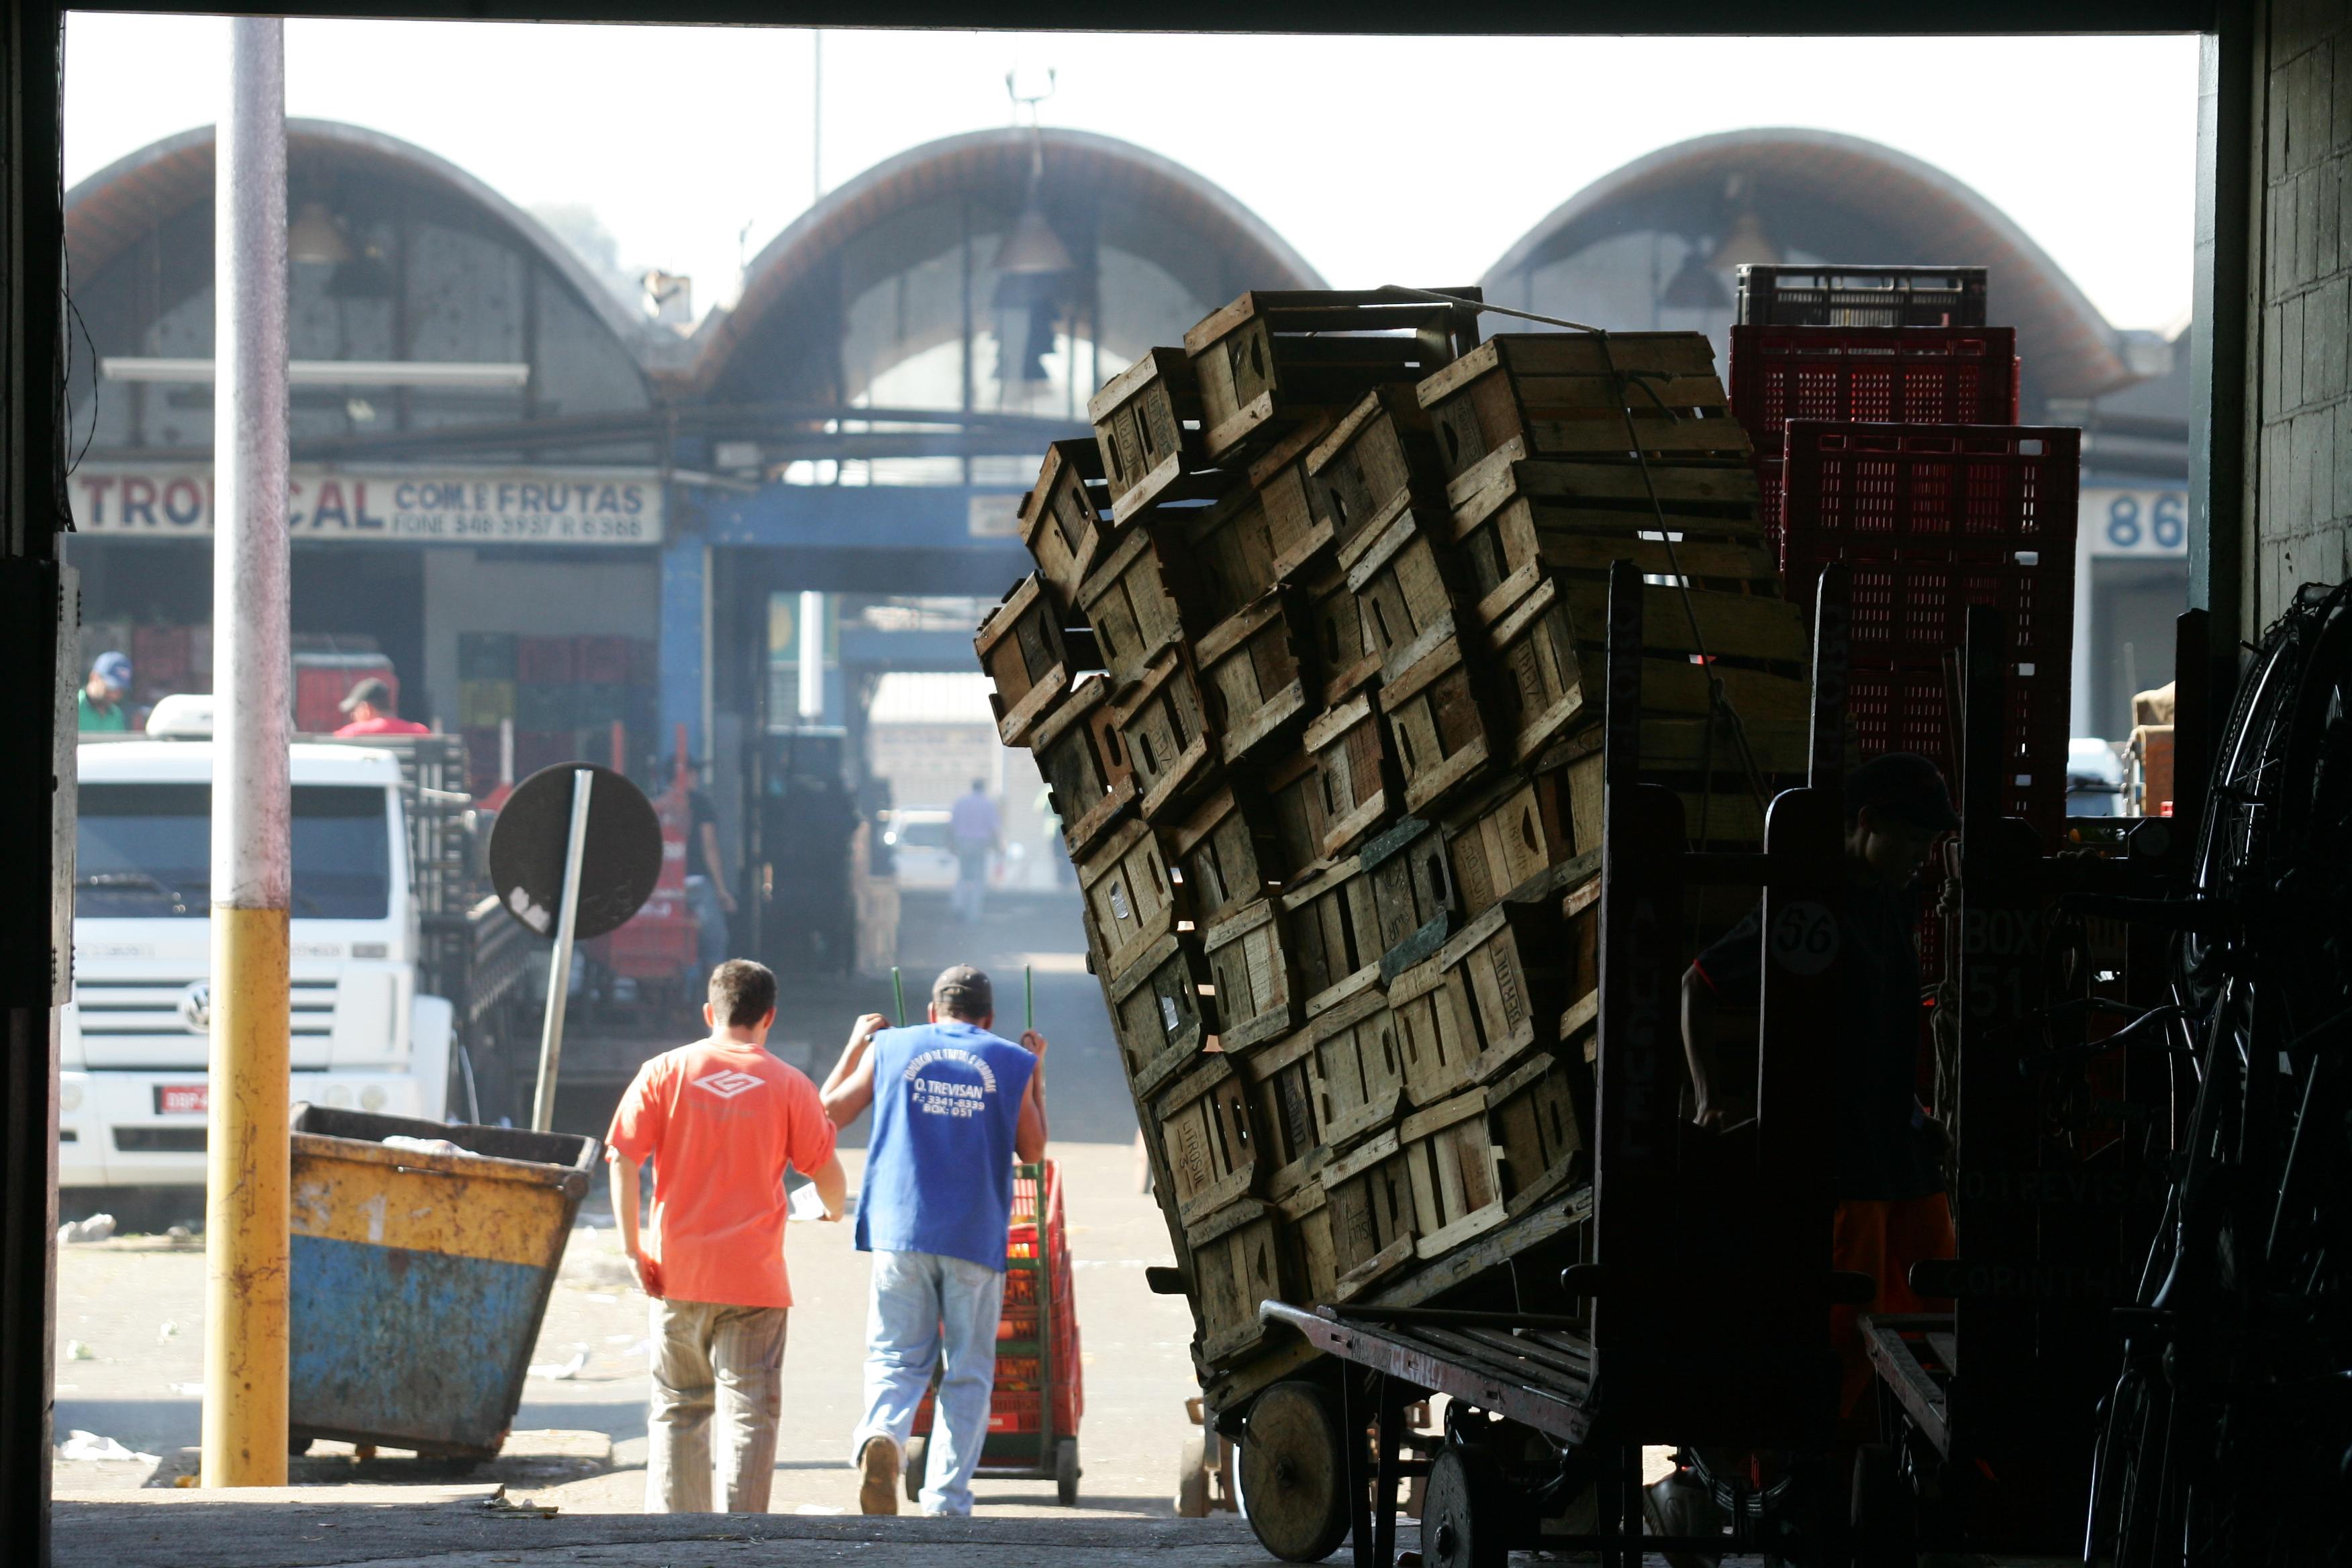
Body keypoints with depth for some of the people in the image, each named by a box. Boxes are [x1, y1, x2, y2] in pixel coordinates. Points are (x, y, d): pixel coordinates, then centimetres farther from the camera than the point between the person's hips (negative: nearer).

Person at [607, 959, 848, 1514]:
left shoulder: (664, 1073, 1)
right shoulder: (788, 1086, -2)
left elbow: (622, 1160, -5)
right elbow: (828, 1175, 2)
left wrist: (634, 1249, 0)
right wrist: (835, 1211, 25)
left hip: (678, 1274, 2)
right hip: (754, 1279, -2)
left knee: (678, 1410, 15)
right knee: (750, 1412, 0)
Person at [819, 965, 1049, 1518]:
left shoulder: (890, 1048, 7)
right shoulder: (1012, 1063, 5)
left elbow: (830, 1114, 15)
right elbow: (1032, 1150, 15)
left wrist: (854, 1047, 29)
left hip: (901, 1230, 1)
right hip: (976, 1239, -1)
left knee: (896, 1360, 5)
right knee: (968, 1374, 8)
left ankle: (880, 1437, -25)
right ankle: (947, 1503, 3)